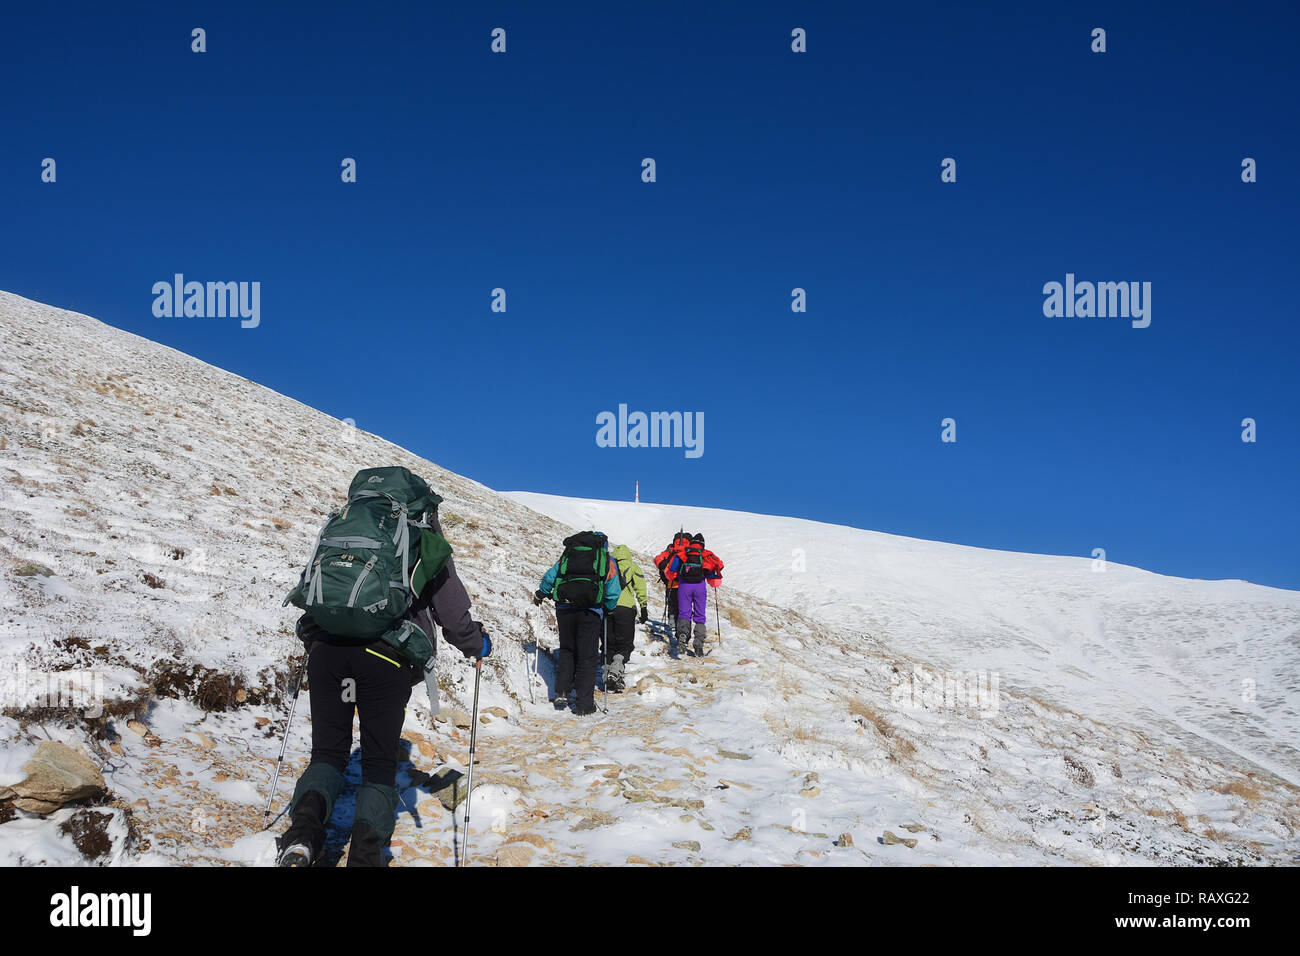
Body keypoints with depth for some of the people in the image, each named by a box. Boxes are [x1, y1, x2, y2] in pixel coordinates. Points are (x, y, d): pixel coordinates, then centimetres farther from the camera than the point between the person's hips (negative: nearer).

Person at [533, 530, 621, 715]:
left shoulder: (568, 555, 19)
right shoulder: (608, 561, 13)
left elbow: (549, 577, 15)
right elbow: (613, 592, 7)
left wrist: (540, 595, 32)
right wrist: (607, 610, 24)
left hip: (564, 608, 2)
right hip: (590, 611, -2)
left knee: (567, 650, 22)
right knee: (587, 657, 4)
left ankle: (562, 692, 13)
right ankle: (584, 705, 4)